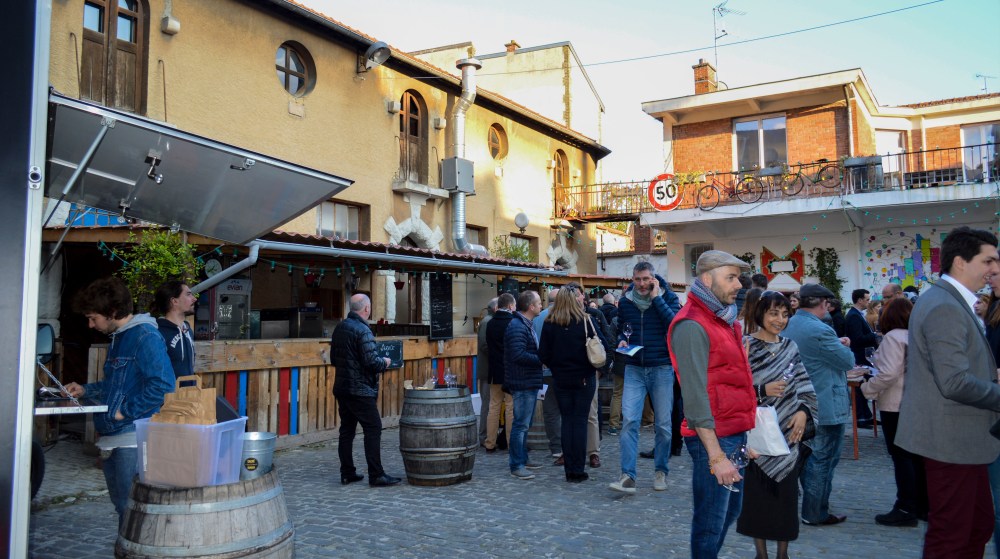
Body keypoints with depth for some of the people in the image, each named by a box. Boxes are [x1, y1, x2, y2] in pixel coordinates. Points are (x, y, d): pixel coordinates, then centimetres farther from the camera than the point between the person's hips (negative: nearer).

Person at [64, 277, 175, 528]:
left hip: (134, 439, -10)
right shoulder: (117, 337, 16)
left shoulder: (145, 337, -15)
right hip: (111, 437, 10)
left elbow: (162, 384, -25)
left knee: (131, 507, -3)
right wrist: (86, 390, 17)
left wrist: (125, 410, -19)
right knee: (121, 504, 18)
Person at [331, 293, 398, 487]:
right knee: (373, 429, -3)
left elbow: (334, 358, 18)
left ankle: (347, 473, 18)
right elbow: (371, 362, -21)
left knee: (347, 430, 12)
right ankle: (376, 475, -2)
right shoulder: (363, 330, -17)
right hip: (360, 390, -9)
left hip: (341, 388, 9)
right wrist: (384, 362, -3)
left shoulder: (339, 328, 10)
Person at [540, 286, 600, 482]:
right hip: (584, 378, -2)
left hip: (561, 379, 2)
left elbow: (543, 354, -3)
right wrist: (594, 367, 10)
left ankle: (569, 470, 11)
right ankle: (578, 470, 6)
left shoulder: (549, 323, -4)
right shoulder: (585, 321, -9)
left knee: (566, 421, 9)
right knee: (580, 421, 4)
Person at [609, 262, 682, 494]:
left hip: (661, 368, -2)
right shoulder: (625, 302, 6)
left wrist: (656, 298, -17)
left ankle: (661, 471, 23)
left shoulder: (668, 298, -1)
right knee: (629, 420, -10)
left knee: (663, 424, 5)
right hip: (634, 368, 2)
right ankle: (628, 475, -7)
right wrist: (621, 341, -1)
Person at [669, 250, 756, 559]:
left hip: (735, 434, 9)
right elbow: (695, 396, -21)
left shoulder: (726, 321, 14)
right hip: (712, 438, -9)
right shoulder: (692, 326, -16)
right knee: (711, 522, 2)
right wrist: (716, 455, -22)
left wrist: (743, 437, 14)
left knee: (731, 510, 20)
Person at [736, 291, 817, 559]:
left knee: (787, 494, 9)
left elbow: (805, 386, 9)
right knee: (758, 494, 4)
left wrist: (803, 411, -7)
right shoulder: (745, 346, -7)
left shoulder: (790, 347, 9)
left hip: (789, 433, 4)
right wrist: (762, 391, -21)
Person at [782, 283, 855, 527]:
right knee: (823, 460, 1)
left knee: (808, 457, 20)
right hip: (826, 406, -9)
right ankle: (815, 513, 9)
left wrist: (836, 344, 9)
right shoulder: (820, 331, -23)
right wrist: (844, 347, 6)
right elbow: (848, 361, -14)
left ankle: (810, 505, 32)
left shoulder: (788, 326, 5)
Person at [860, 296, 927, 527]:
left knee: (901, 456, -2)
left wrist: (867, 388, -10)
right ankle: (923, 505, 24)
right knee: (917, 455, 15)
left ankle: (906, 509, 3)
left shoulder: (893, 337, -16)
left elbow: (889, 374, -23)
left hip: (896, 405, -8)